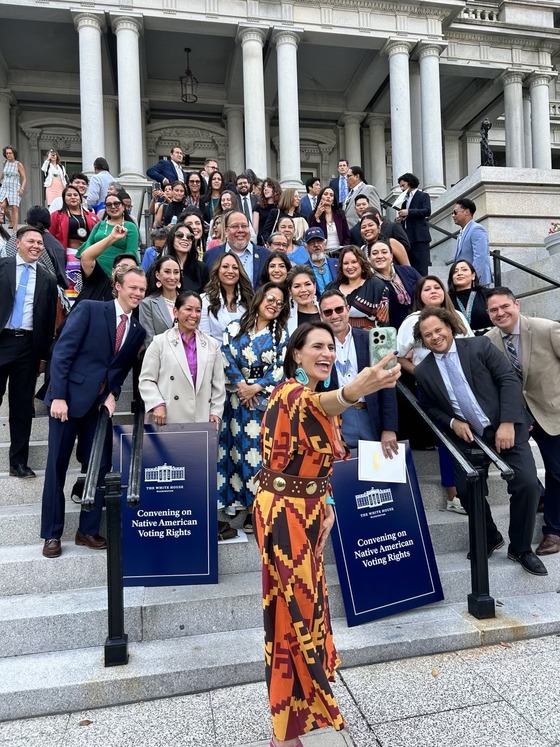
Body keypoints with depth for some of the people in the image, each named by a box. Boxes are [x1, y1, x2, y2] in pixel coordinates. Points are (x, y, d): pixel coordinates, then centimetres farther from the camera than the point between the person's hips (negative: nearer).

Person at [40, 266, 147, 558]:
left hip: (101, 403, 5)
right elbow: (62, 351, -11)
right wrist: (58, 396, -17)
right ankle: (51, 534, 18)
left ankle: (88, 531, 20)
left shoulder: (138, 330, 9)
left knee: (100, 467, 5)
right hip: (69, 398, -4)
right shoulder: (89, 309, -6)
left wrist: (113, 394, -4)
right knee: (57, 466, 4)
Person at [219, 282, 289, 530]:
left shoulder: (281, 334, 7)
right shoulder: (234, 329, 7)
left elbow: (280, 368, -2)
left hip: (267, 400, -1)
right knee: (238, 449, 3)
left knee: (262, 450, -3)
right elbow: (227, 360, -1)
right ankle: (239, 501, 13)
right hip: (237, 400, 1)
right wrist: (241, 385, -13)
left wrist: (256, 387, -12)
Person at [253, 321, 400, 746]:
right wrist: (354, 391, -65)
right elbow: (316, 405, -45)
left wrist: (325, 504, 7)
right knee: (295, 611, 2)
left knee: (309, 602, 22)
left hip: (310, 509, 9)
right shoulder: (289, 392, -19)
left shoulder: (318, 395, 8)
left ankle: (295, 706, 45)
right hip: (283, 513, -9)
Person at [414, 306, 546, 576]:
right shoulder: (423, 371, 2)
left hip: (505, 427, -2)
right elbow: (430, 408, 11)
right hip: (467, 436, 2)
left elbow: (509, 380, -8)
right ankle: (490, 539, 26)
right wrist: (452, 423, -9)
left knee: (526, 483, -14)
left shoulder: (480, 346, -4)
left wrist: (507, 423, -17)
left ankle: (521, 548, 10)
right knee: (467, 491, -6)